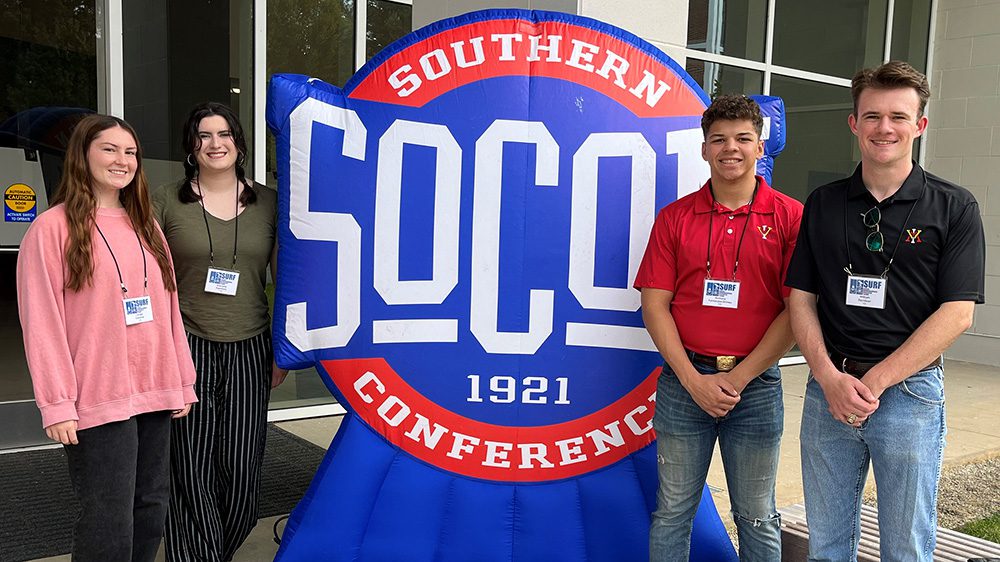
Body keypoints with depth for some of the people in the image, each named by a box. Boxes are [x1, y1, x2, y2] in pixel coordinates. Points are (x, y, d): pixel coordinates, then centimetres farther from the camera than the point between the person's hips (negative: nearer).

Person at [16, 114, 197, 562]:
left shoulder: (145, 227, 14)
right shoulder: (53, 227, -5)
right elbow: (42, 322, -9)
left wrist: (183, 383, 12)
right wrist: (56, 404, -13)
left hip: (155, 395, 6)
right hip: (98, 400, -6)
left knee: (151, 512, 13)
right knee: (109, 525, -2)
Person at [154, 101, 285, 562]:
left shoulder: (267, 203, 8)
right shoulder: (166, 201, 3)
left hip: (249, 351, 2)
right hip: (188, 349, -1)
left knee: (242, 471, 5)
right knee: (192, 472, 0)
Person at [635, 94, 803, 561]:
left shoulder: (790, 217, 0)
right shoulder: (674, 217, 5)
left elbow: (796, 310, -4)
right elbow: (654, 304, 1)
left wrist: (738, 377, -10)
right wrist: (693, 380, -9)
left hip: (756, 383, -1)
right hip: (685, 379, 1)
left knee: (756, 516, 12)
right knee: (673, 509, 10)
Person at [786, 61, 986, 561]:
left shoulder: (953, 208, -1)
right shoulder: (823, 204, 7)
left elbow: (956, 313, -8)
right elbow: (801, 300, 5)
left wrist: (874, 382, -14)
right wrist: (829, 377, -10)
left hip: (910, 392, -2)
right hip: (828, 387, 3)